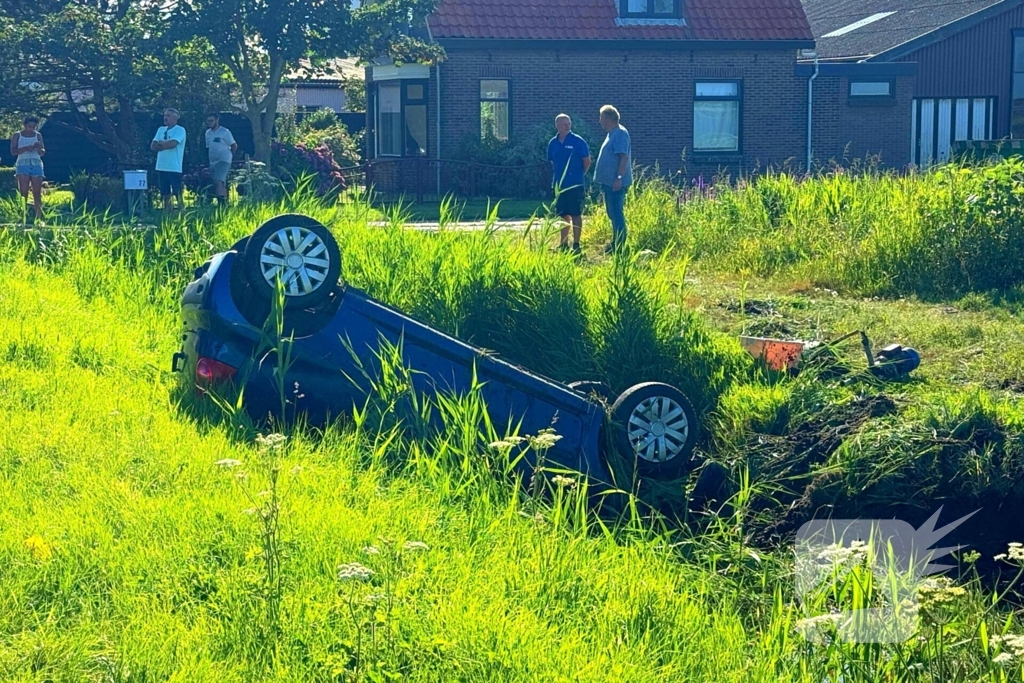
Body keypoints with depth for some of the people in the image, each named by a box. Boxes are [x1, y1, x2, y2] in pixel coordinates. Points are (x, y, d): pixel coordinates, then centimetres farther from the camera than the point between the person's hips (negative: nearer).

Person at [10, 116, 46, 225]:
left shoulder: (38, 135, 14)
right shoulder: (17, 136, 8)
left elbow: (43, 152, 14)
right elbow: (13, 151, -1)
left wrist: (39, 148, -9)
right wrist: (25, 148, -16)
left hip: (36, 164, 2)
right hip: (23, 165, -2)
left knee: (37, 193, -4)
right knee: (23, 192, -9)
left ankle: (38, 217, -6)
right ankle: (23, 216, -14)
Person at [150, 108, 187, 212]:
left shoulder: (180, 130, -5)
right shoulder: (161, 130, 14)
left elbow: (172, 143, -20)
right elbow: (153, 146, 6)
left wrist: (160, 143, -3)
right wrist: (166, 145, -11)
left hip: (174, 168, -6)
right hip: (161, 167, 6)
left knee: (177, 194, -7)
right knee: (165, 194, 10)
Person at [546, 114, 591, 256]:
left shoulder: (578, 141, -7)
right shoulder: (553, 143, 6)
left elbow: (587, 161, -2)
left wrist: (579, 175, 4)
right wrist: (555, 177, 15)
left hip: (574, 185, -5)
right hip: (559, 184, 5)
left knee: (575, 214, -3)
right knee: (563, 215, 11)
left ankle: (576, 245, 1)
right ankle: (563, 244, 19)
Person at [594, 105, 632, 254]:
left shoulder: (620, 134, -15)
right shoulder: (612, 134, 17)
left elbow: (624, 157, -22)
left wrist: (619, 178, -26)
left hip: (616, 182, -11)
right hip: (608, 181, 11)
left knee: (616, 213, -8)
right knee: (613, 214, 15)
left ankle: (619, 246, -6)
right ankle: (615, 243, 21)